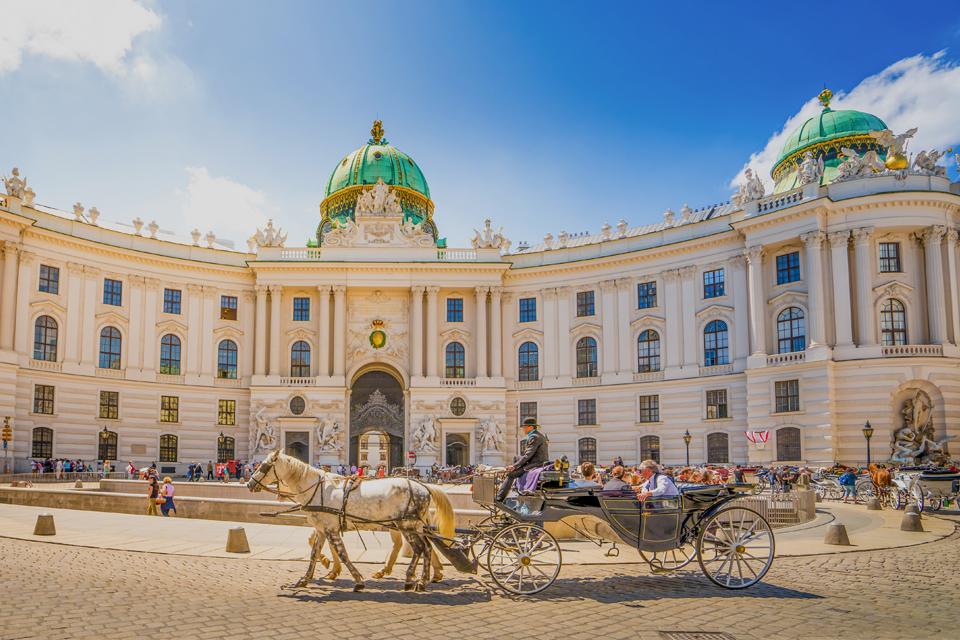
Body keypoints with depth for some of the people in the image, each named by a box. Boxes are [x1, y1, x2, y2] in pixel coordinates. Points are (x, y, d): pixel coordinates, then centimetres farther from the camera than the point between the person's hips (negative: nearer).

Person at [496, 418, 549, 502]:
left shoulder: (534, 437, -13)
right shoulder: (540, 436, 19)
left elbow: (528, 455, -19)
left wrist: (514, 466, -16)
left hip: (536, 465, -11)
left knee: (511, 473, -10)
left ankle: (499, 498, -11)